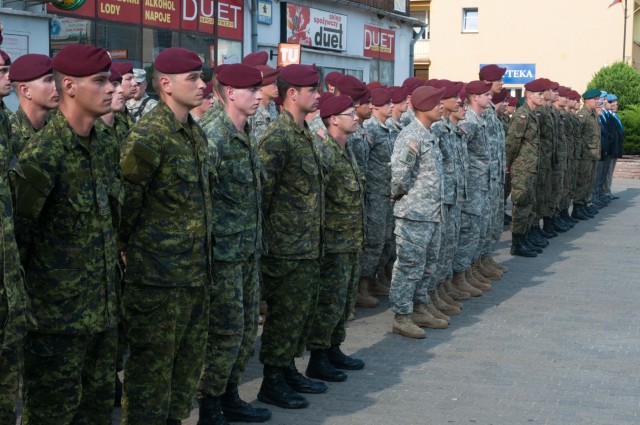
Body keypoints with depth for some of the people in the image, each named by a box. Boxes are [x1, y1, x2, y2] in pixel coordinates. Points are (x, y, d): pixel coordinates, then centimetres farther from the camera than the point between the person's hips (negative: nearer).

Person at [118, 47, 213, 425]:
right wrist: (127, 249, -6)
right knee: (152, 365, 2)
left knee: (189, 362, 17)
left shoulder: (196, 133, 12)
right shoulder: (149, 135, -16)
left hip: (196, 272, 8)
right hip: (158, 276, -8)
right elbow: (125, 199, -15)